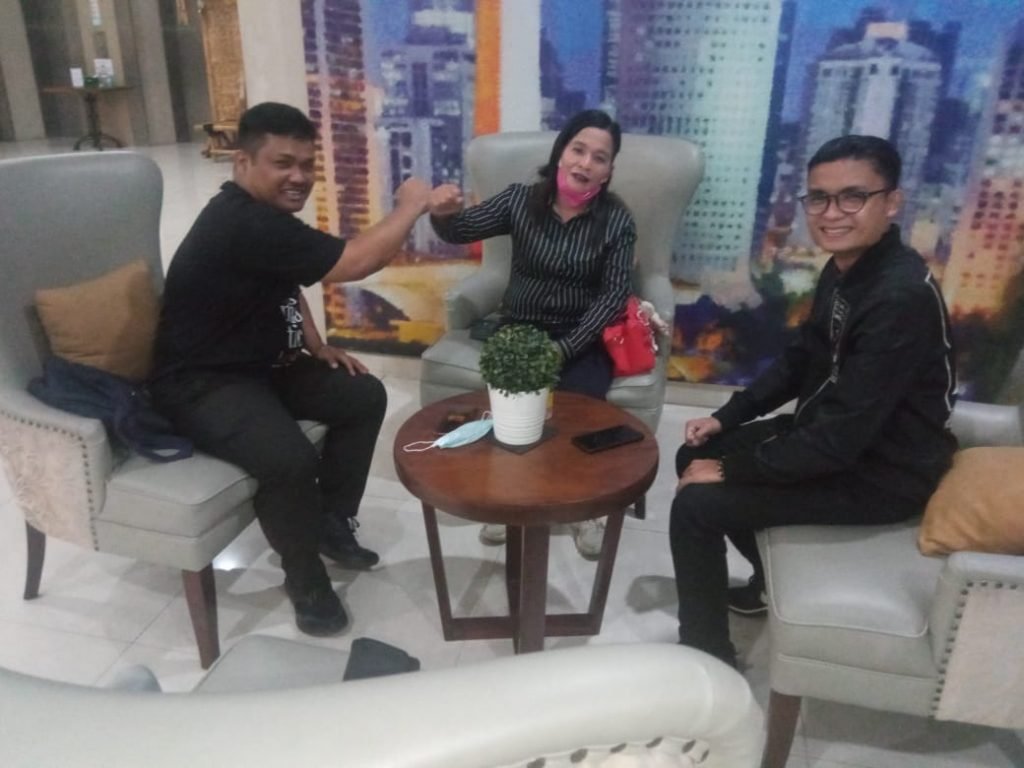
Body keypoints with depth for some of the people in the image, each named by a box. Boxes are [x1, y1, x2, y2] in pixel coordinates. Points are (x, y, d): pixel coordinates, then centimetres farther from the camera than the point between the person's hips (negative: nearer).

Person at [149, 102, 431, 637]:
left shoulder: (264, 216, 6)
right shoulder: (244, 225, -27)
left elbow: (286, 288, 22)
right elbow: (356, 262, -31)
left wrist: (317, 347, 8)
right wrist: (410, 207, -16)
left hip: (262, 365, 10)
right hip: (201, 384, -10)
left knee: (364, 396, 3)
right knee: (292, 460, -33)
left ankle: (332, 523, 16)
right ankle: (305, 579, -4)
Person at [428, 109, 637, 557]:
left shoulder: (616, 219, -3)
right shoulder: (521, 200, 0)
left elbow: (615, 294, -9)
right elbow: (460, 231, 0)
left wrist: (565, 347, -20)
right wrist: (442, 213, -26)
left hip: (582, 337, 0)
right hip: (520, 328, 1)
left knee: (581, 401, -28)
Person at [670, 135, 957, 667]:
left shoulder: (901, 299, -29)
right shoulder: (844, 269, 0)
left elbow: (840, 438, -30)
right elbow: (800, 361, 12)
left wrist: (731, 471, -21)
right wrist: (726, 419, 4)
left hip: (880, 473, -9)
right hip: (829, 432, 9)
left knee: (697, 505, -17)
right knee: (695, 456, 14)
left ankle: (708, 659, 3)